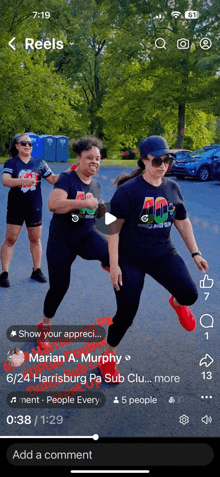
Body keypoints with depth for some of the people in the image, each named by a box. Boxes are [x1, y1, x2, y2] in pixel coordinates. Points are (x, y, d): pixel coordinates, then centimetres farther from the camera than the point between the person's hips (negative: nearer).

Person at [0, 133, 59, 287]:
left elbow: (53, 179, 9)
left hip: (35, 207, 3)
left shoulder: (40, 163, 6)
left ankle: (37, 270, 23)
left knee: (35, 239, 11)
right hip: (16, 207, -3)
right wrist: (24, 181, -33)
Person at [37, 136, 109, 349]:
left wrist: (101, 210, 0)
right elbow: (53, 204, -32)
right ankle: (45, 324, 32)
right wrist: (84, 203, -31)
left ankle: (108, 264, 7)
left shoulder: (96, 185, 5)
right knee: (59, 286, 5)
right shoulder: (67, 178, -15)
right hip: (61, 241, -3)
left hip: (87, 235, 4)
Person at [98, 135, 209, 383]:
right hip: (130, 258, -4)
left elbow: (182, 222, 12)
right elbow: (114, 228, -15)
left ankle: (178, 304, 32)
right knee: (126, 313, -3)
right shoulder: (129, 190, -15)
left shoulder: (172, 188, 1)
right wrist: (114, 265, -17)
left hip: (163, 255, 4)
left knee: (189, 294, -9)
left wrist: (195, 253, 11)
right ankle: (108, 357, 22)